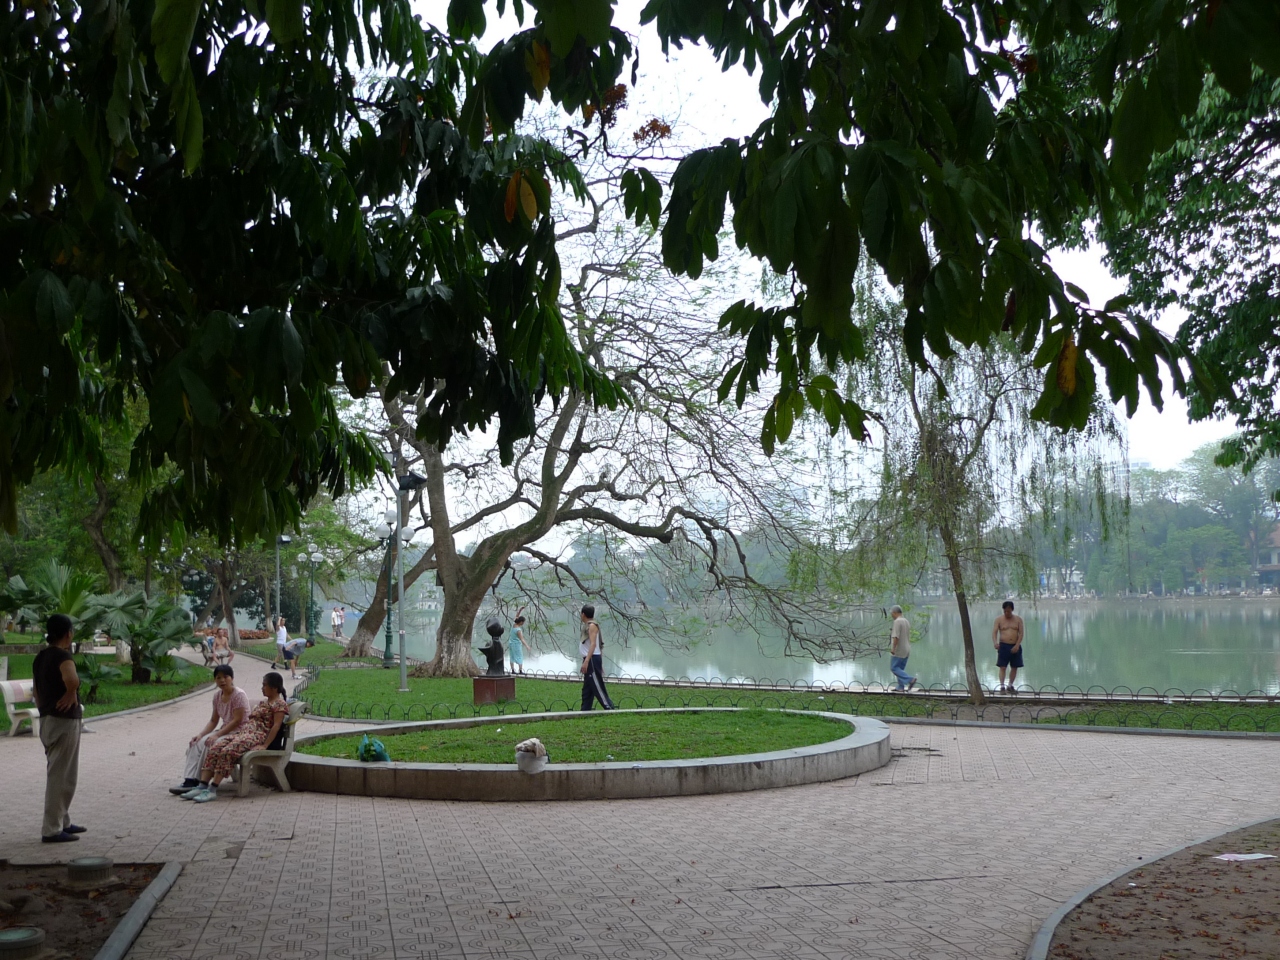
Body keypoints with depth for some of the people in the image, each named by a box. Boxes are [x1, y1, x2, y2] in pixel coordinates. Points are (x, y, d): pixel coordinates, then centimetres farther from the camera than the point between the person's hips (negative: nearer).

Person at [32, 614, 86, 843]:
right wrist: (72, 695, -19)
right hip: (64, 721, -9)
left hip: (47, 719, 9)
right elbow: (72, 680, -37)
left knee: (61, 774, 20)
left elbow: (37, 692, 17)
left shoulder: (40, 657, 11)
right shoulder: (63, 656, -17)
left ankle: (63, 822, 28)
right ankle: (52, 830, 1)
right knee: (60, 777, -3)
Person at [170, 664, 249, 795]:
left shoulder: (239, 695, -14)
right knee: (195, 743, -14)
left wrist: (217, 735, -24)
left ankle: (202, 783, -18)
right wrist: (201, 734, -7)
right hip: (224, 731, 7)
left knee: (207, 744, -26)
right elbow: (213, 721, 11)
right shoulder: (217, 695, 9)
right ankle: (190, 781, -19)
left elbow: (237, 721, -19)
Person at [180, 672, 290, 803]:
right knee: (215, 748, -15)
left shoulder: (280, 704, -1)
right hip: (243, 732, 9)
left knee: (227, 751, -31)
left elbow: (276, 726, -11)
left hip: (258, 736, -9)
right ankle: (202, 786, -22)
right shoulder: (264, 703, 29)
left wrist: (265, 745, -20)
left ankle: (212, 790, -32)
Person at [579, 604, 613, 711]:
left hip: (592, 659, -10)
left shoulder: (592, 626, -11)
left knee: (597, 687, -9)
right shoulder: (588, 626, 17)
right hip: (589, 660, 10)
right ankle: (585, 710, 13)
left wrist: (586, 661, -29)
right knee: (587, 689, 10)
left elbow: (593, 644, -22)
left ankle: (609, 708, -8)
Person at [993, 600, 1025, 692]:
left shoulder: (1018, 619, 4)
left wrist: (1017, 645, -13)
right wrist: (995, 642, -26)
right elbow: (994, 632, -7)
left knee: (1014, 667, 8)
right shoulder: (999, 619, 1)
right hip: (1003, 646, -2)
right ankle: (1002, 686, -8)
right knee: (1002, 667, -8)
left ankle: (1010, 686, 21)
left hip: (1015, 646, 2)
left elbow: (1021, 633, -1)